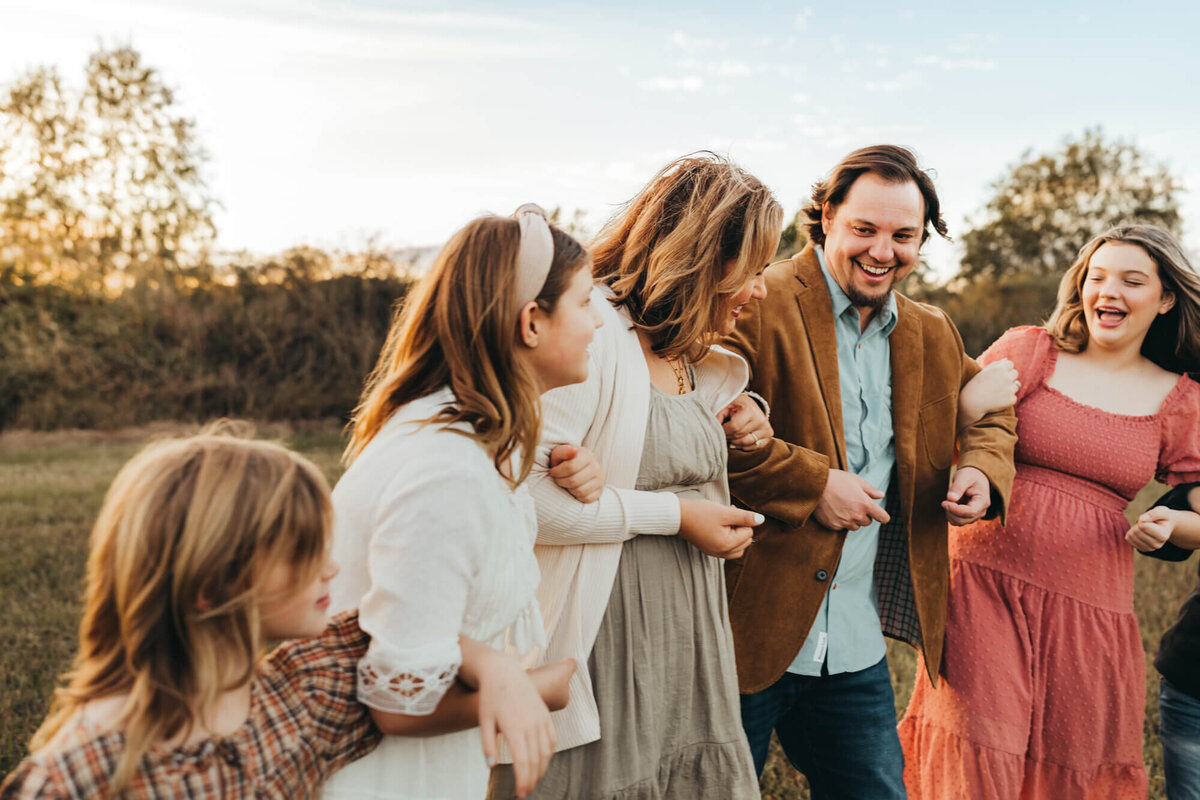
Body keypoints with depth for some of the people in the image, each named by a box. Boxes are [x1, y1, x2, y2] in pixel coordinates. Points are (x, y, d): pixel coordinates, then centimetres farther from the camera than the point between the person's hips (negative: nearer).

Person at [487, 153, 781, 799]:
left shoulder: (697, 362, 12)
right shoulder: (589, 329, -17)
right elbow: (516, 496, -27)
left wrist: (736, 426, 7)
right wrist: (673, 515, -19)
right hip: (602, 646, -8)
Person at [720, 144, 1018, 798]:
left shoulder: (933, 336, 11)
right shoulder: (756, 305, -12)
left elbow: (988, 413, 25)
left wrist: (983, 468, 3)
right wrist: (812, 483, -21)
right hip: (745, 628, -5)